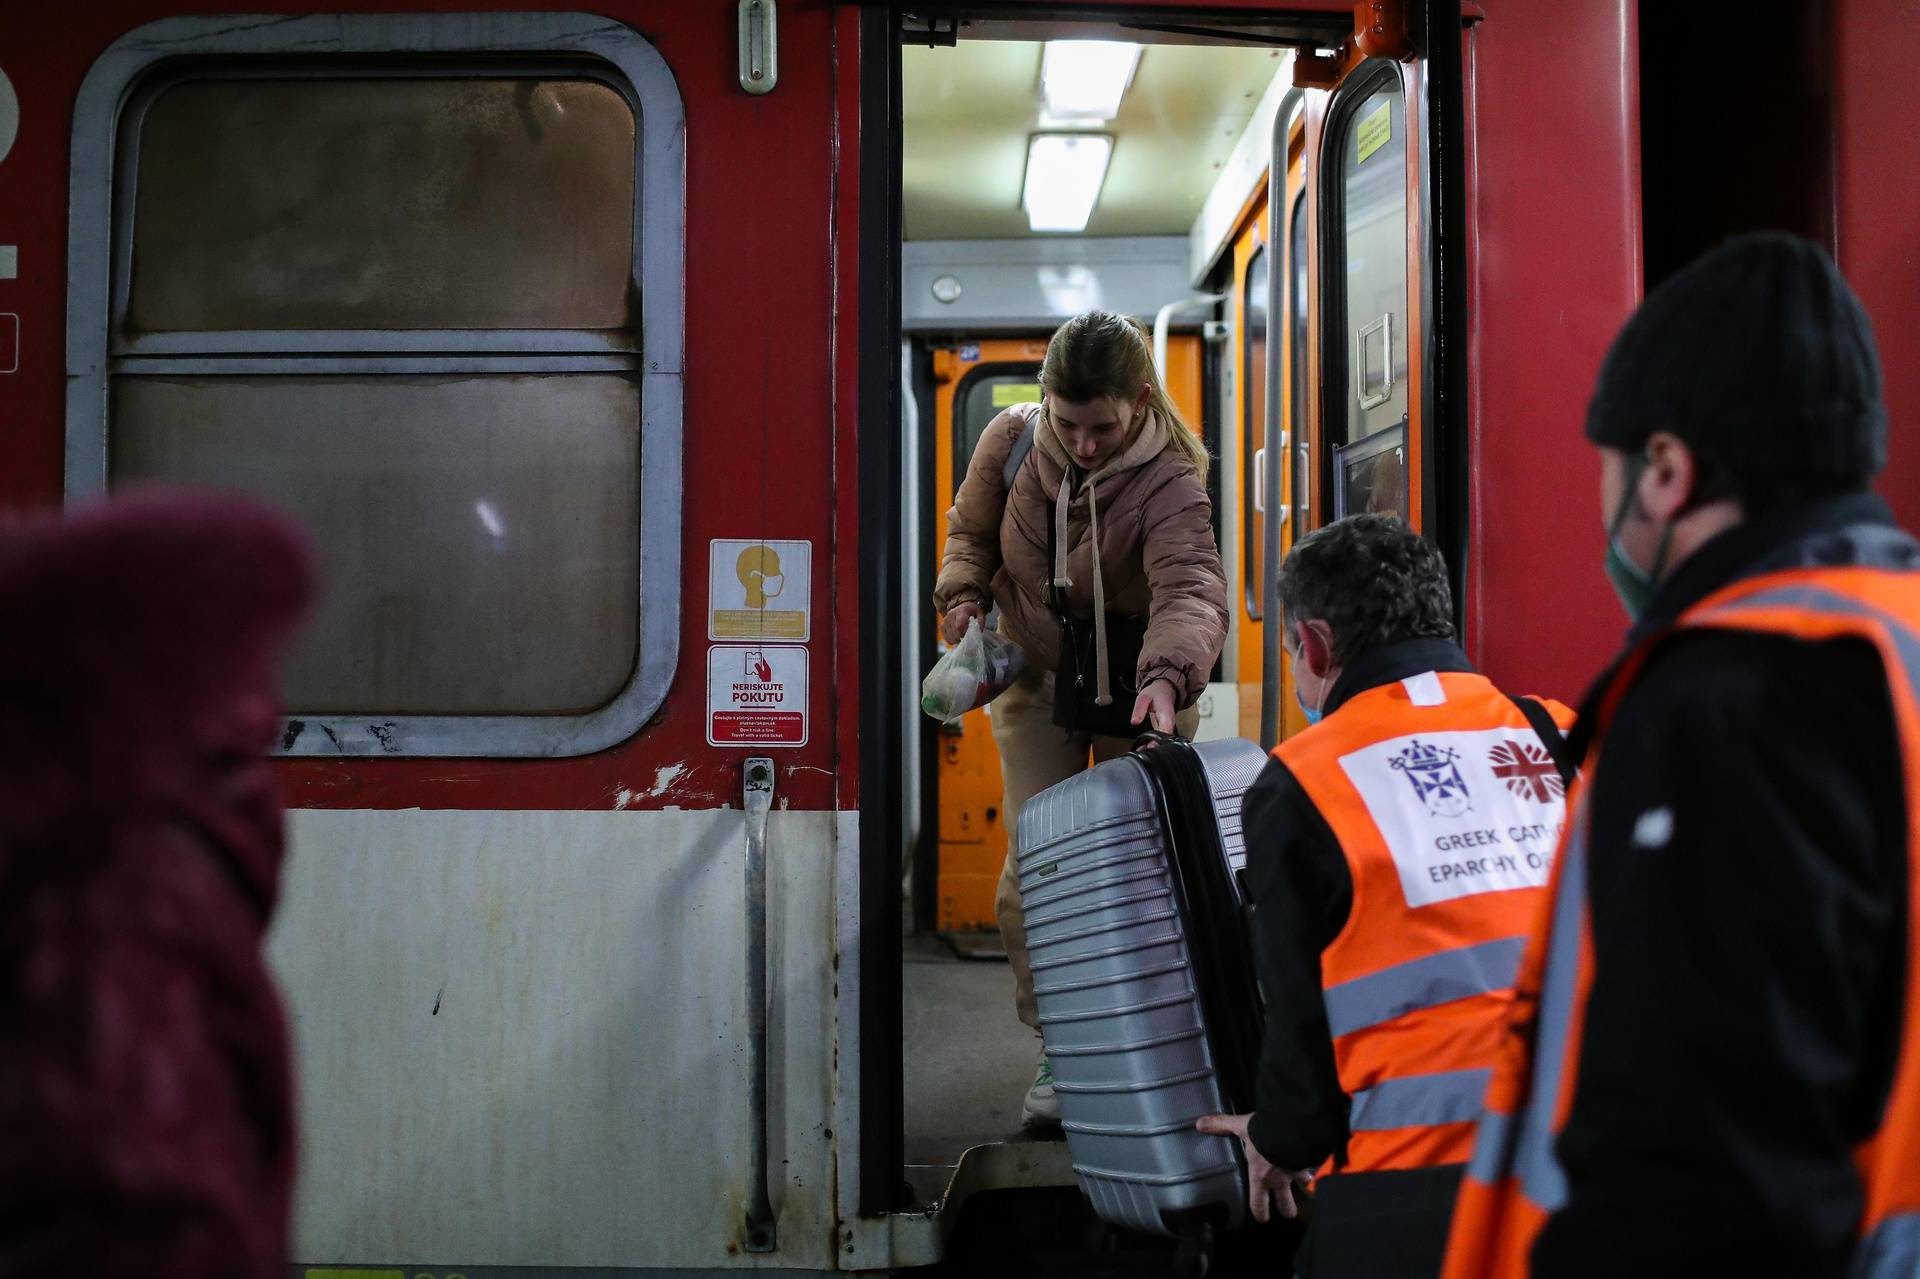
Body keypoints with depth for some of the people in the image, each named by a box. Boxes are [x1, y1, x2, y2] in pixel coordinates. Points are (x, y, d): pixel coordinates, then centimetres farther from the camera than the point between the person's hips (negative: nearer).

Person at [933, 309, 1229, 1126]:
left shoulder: (1169, 483, -27)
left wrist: (1168, 673, -64)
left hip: (1138, 688, -3)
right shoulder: (1012, 439, -13)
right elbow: (972, 530, 7)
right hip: (1037, 679, 3)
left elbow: (1191, 588, -45)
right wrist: (962, 600, -11)